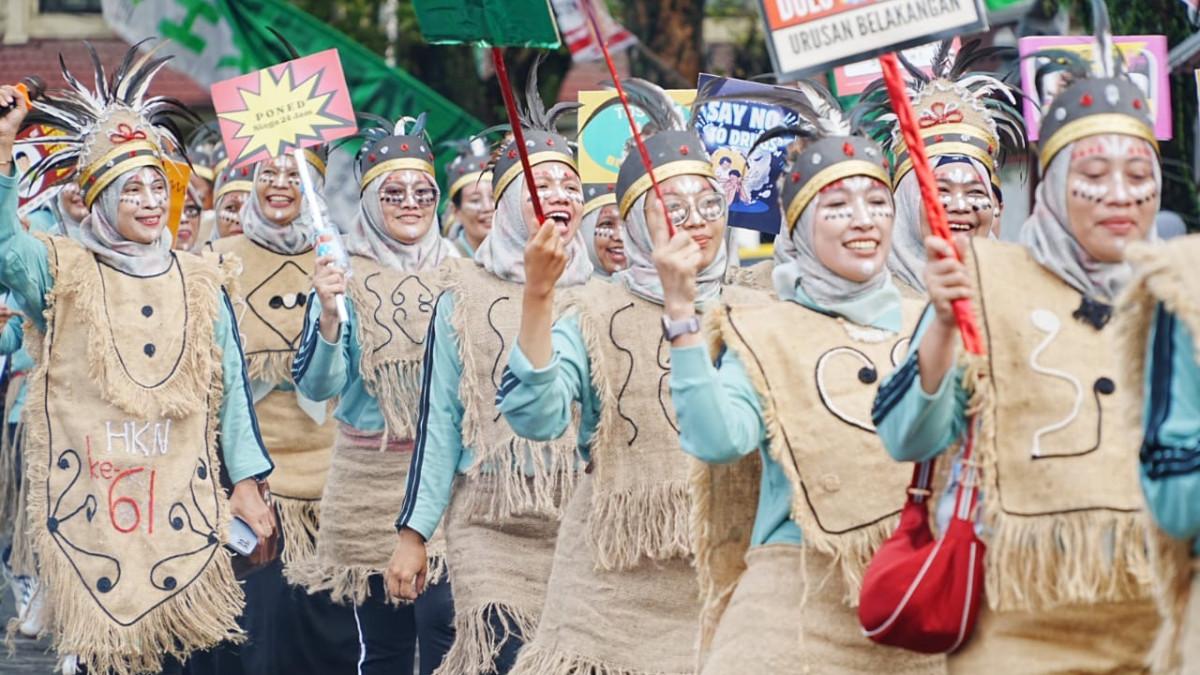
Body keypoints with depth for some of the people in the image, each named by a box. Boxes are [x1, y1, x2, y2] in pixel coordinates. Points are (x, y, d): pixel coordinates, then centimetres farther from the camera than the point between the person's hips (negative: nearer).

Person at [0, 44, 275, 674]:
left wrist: (246, 482, 6)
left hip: (181, 502, 2)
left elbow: (230, 387, 11)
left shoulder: (201, 283, 11)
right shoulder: (62, 273, 4)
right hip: (90, 501, -2)